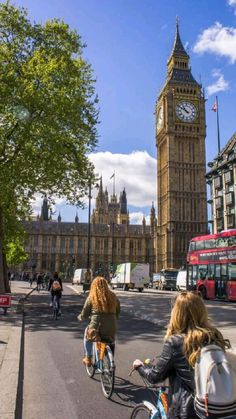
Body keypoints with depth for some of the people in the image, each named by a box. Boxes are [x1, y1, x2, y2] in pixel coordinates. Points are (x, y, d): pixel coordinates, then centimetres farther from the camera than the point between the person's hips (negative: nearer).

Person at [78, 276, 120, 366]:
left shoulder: (91, 297, -4)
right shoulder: (113, 296, 5)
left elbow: (84, 314, 3)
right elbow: (118, 311, 14)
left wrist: (80, 317, 25)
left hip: (96, 328, -2)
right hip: (111, 329, 2)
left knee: (87, 333, 32)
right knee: (111, 343, 34)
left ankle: (88, 358, 35)